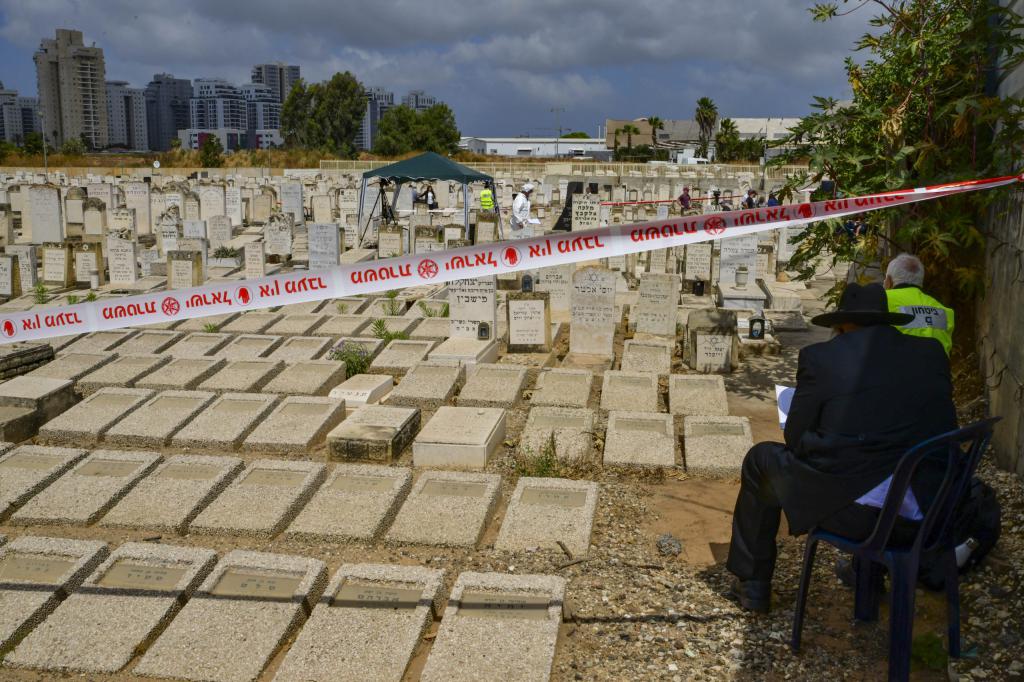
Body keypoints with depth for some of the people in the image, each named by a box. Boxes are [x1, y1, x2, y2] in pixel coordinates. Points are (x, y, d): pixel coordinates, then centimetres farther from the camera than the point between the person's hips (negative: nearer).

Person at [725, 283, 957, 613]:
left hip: (853, 510, -4)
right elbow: (944, 432, 17)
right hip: (929, 518, 5)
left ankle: (753, 585, 30)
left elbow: (795, 440, 2)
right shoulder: (932, 353, 8)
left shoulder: (820, 356, -2)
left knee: (762, 459, 21)